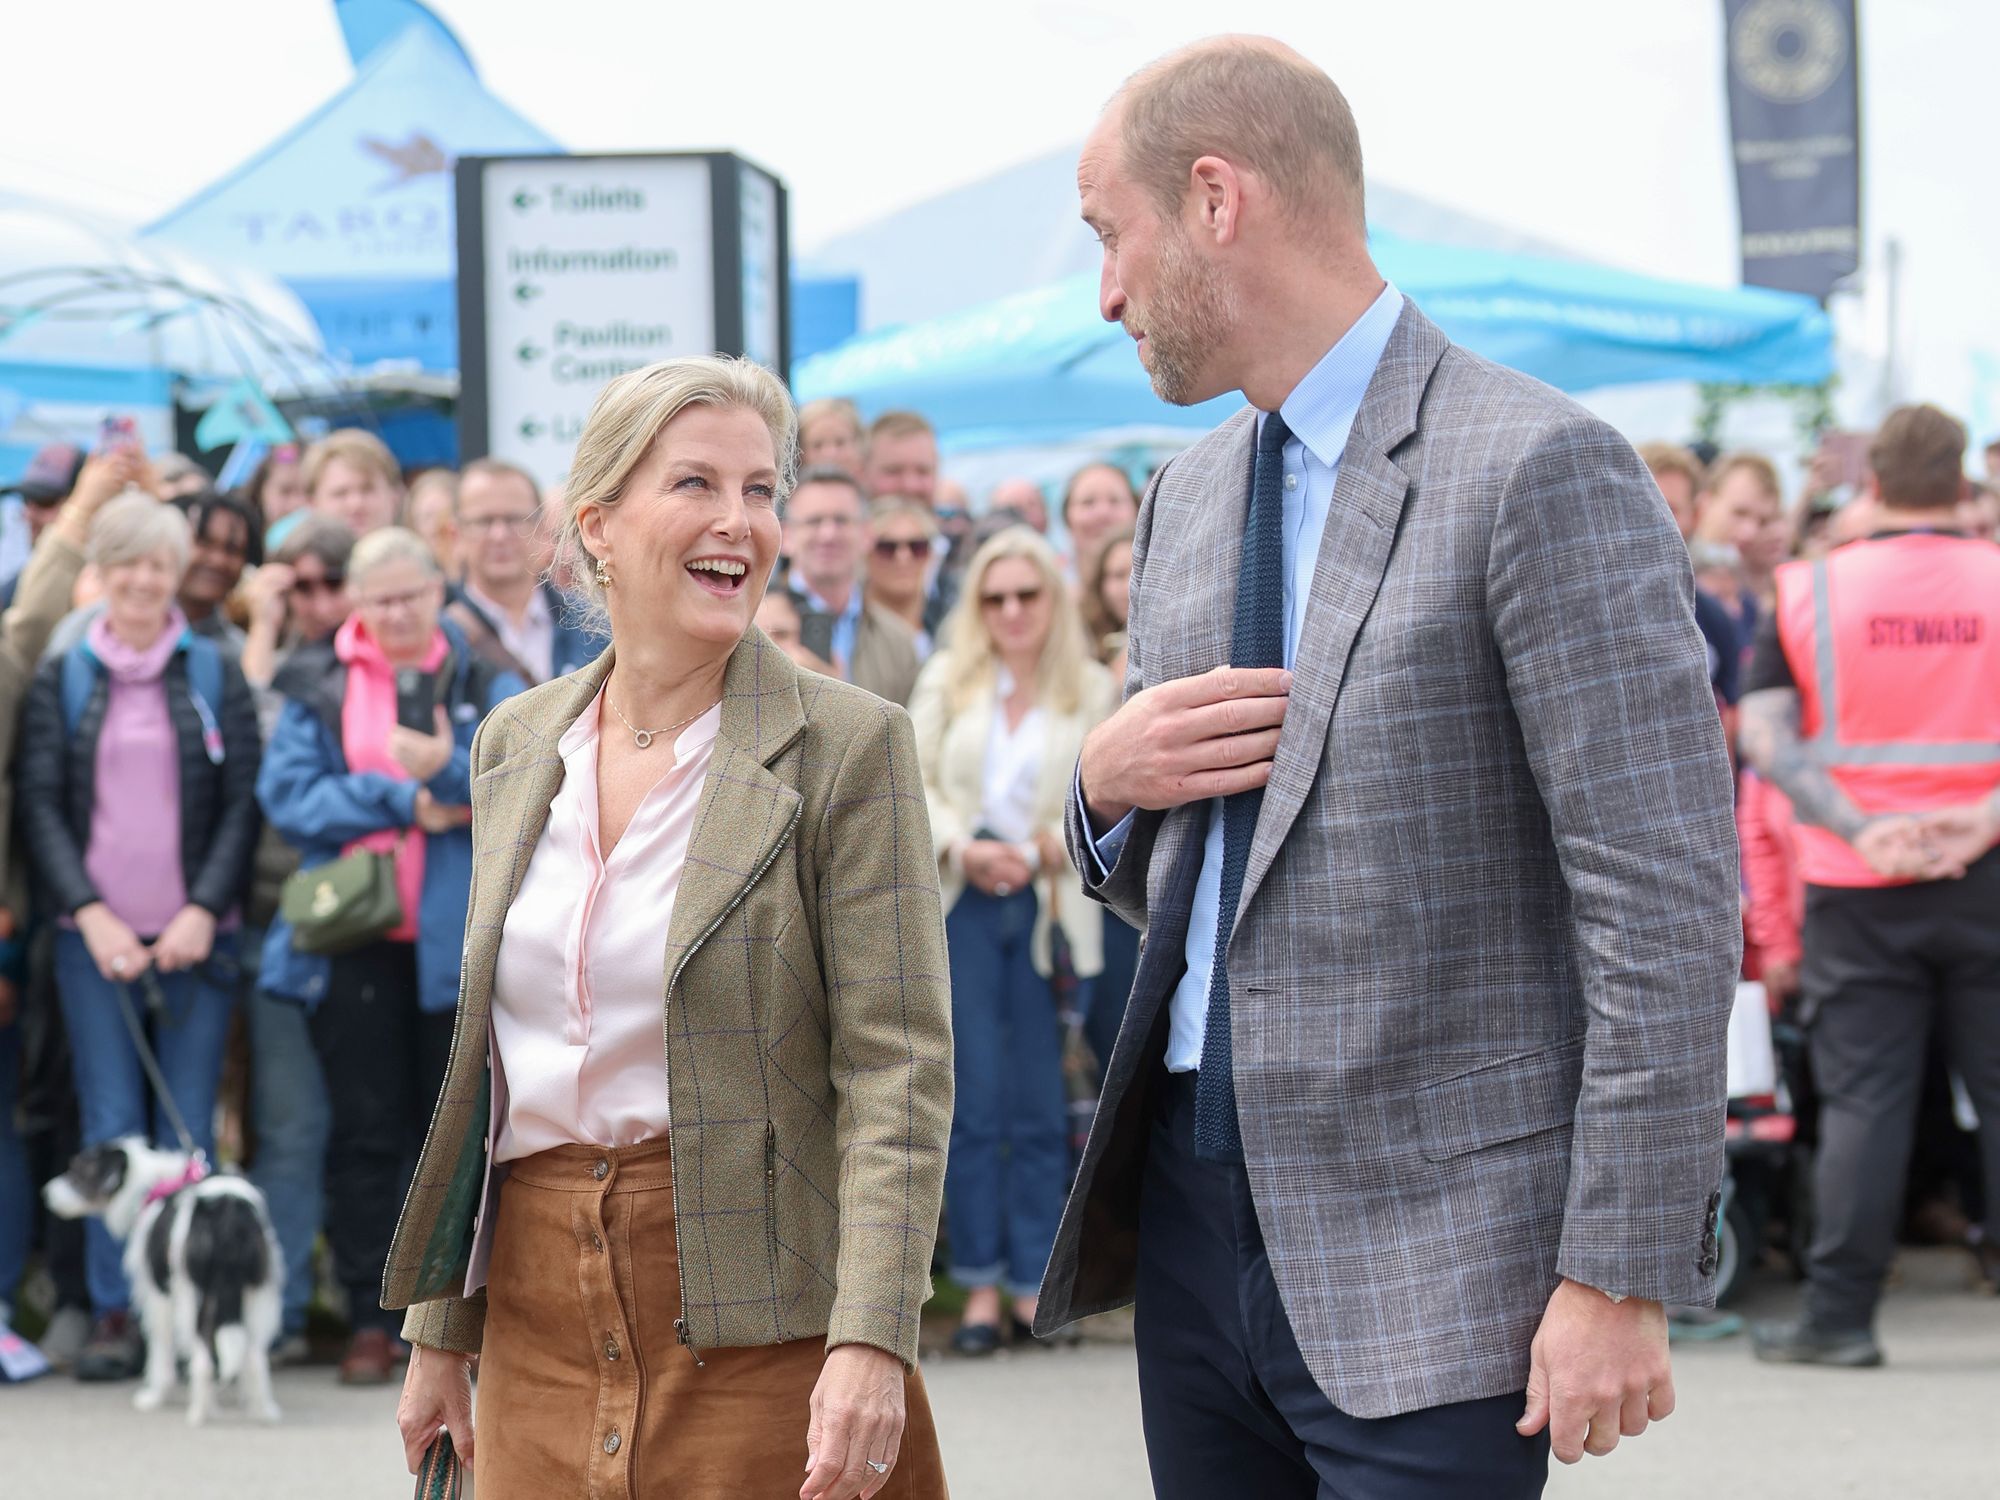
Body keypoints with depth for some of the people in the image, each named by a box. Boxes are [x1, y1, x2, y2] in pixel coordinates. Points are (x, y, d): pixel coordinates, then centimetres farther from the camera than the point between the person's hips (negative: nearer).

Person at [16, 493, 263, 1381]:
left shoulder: (217, 674, 7)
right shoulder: (61, 679, 8)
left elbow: (243, 803, 4)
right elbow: (38, 806, 3)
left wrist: (205, 911, -8)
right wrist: (92, 915, -8)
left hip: (195, 935, 0)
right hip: (93, 936, 0)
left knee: (188, 1132, -1)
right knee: (110, 1131, -2)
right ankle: (114, 1315, 2)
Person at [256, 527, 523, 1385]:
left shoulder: (484, 678, 5)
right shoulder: (317, 685, 6)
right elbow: (288, 794, -5)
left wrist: (451, 765, -22)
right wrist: (404, 803, -10)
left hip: (458, 936, 0)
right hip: (351, 936, 0)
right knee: (363, 1130, 2)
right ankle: (369, 1321, 6)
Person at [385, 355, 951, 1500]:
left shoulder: (848, 745, -6)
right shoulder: (517, 747, 10)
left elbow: (899, 1065, -12)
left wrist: (871, 1341, -22)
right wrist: (442, 1333, 15)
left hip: (755, 1316, -4)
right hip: (543, 1311, 5)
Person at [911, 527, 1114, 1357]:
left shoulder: (1094, 691, 4)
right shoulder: (946, 680, 10)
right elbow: (913, 781, 6)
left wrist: (1042, 851, -13)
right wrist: (963, 847, -10)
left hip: (1049, 909, -1)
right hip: (961, 906, 1)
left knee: (1040, 1109, -1)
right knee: (973, 1103, -2)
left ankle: (1034, 1285, 6)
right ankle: (980, 1286, 1)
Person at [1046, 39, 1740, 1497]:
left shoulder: (1537, 470, -11)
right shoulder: (1187, 497, 15)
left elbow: (1669, 897, -15)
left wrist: (1619, 1280, -18)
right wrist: (1109, 786, 0)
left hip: (1423, 1260, -7)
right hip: (1193, 1212, 7)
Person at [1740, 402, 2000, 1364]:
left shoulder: (1811, 591, 2)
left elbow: (1763, 737, -7)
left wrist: (1859, 831, -13)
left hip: (1857, 887, 0)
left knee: (1863, 1097, 3)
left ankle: (1839, 1315, 2)